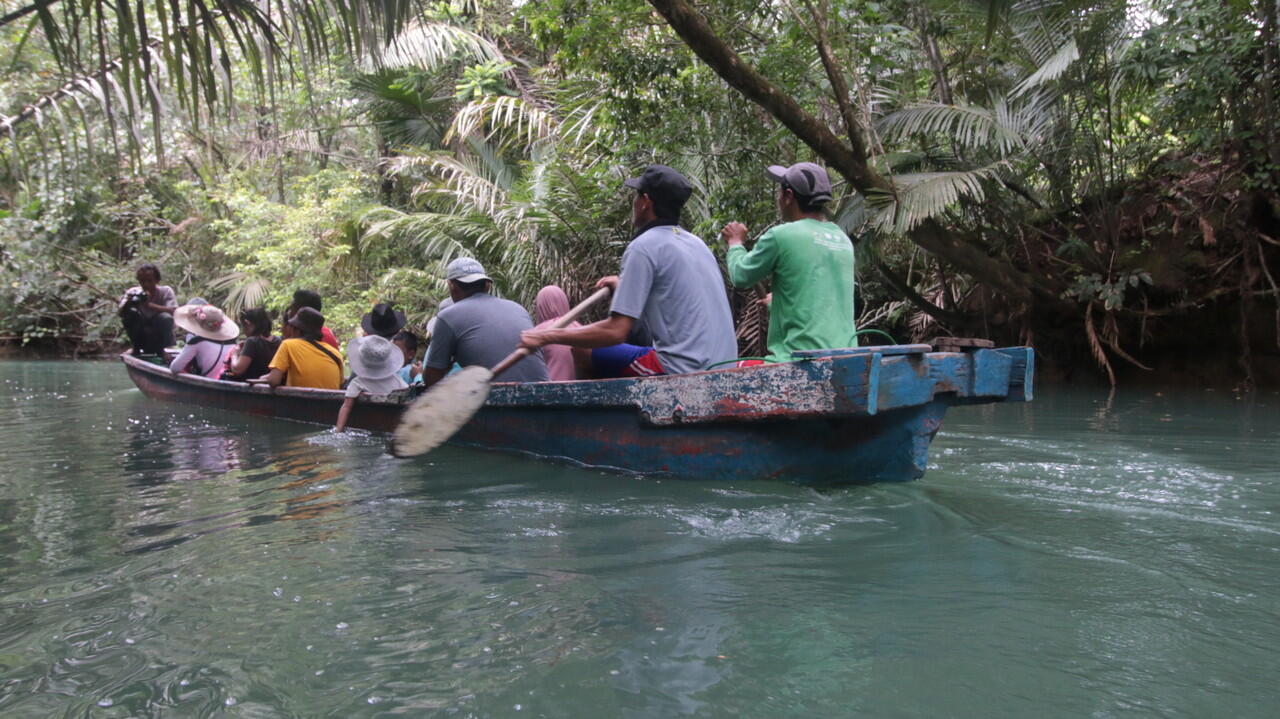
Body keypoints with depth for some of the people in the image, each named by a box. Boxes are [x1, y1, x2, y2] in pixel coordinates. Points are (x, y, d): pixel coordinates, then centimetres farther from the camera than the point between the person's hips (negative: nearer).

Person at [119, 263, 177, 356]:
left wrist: (150, 305, -38)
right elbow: (121, 313, -16)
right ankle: (136, 349, -4)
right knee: (130, 313, -22)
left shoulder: (166, 291, -10)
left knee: (165, 317, -30)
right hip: (141, 338, 2)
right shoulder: (133, 293, -5)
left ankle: (161, 351, -8)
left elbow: (174, 312, -26)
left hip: (162, 337, -2)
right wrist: (128, 302, -38)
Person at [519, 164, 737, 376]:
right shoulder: (697, 243, 16)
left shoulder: (643, 247, -9)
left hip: (682, 370, -9)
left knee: (580, 353, 1)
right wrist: (624, 285, 40)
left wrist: (547, 337, -8)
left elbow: (616, 331, -16)